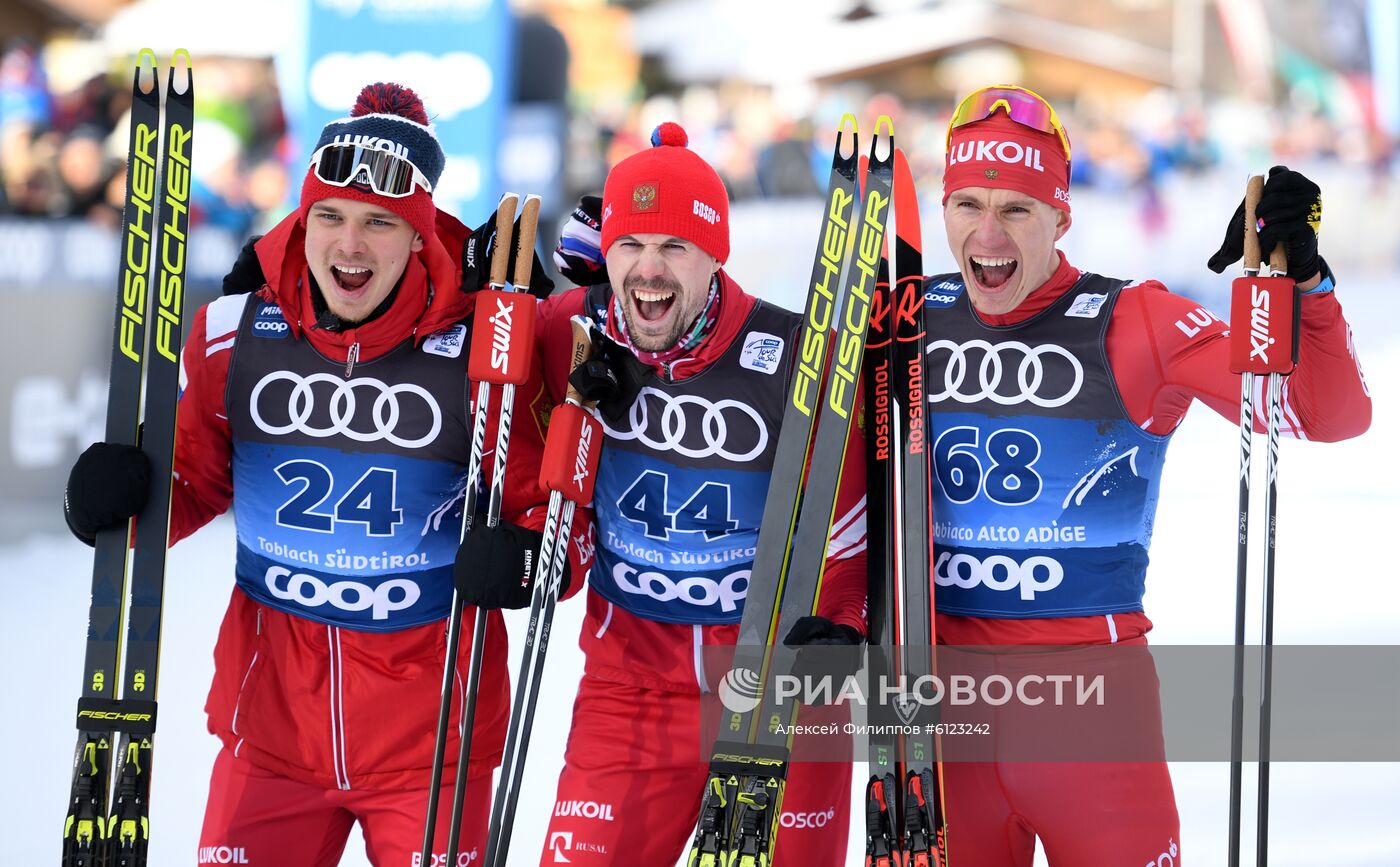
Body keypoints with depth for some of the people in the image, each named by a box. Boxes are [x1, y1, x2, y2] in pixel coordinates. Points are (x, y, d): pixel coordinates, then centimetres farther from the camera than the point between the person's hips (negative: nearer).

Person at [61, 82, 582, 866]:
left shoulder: (481, 349, -11)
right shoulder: (234, 335, -3)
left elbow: (549, 500, -1)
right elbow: (192, 475, 12)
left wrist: (523, 557, -22)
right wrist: (120, 494, -9)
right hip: (272, 712, 2)